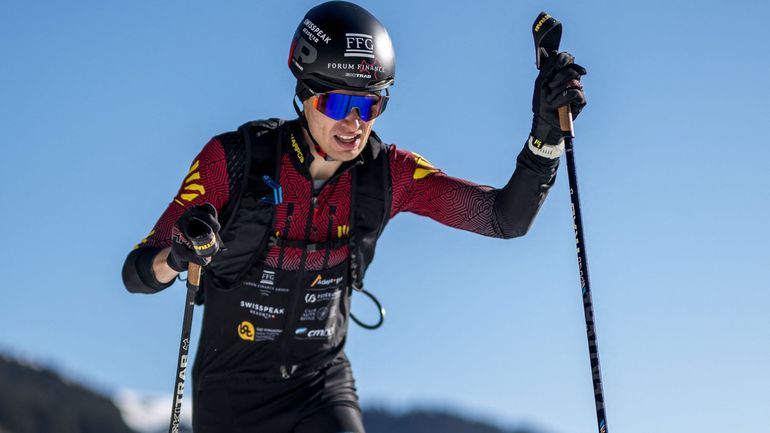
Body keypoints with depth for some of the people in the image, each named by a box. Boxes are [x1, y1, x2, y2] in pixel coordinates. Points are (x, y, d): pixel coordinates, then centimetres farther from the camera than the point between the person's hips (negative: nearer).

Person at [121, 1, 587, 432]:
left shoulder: (388, 174, -10)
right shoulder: (236, 158, -18)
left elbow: (507, 217, -14)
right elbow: (137, 274, -15)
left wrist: (546, 135, -31)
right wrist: (177, 256, -39)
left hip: (323, 383, 1)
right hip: (233, 388, -1)